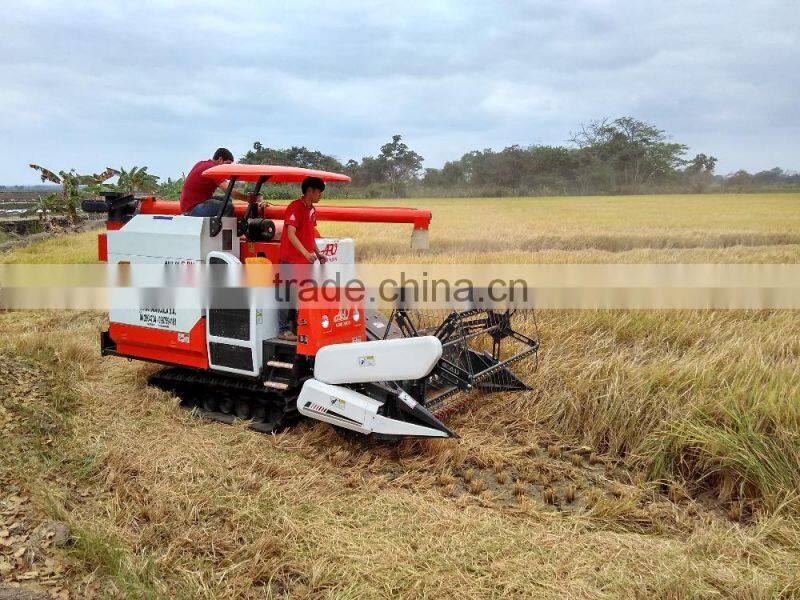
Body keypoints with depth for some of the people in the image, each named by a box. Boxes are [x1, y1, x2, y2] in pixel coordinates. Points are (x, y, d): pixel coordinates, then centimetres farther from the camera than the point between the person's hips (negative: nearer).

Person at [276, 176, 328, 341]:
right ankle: (283, 330, 4)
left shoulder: (312, 210, 13)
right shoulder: (295, 207, -14)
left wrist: (318, 253, 16)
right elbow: (291, 234, -22)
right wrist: (306, 253, -31)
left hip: (305, 260, 8)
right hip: (291, 259, -8)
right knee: (288, 295, -2)